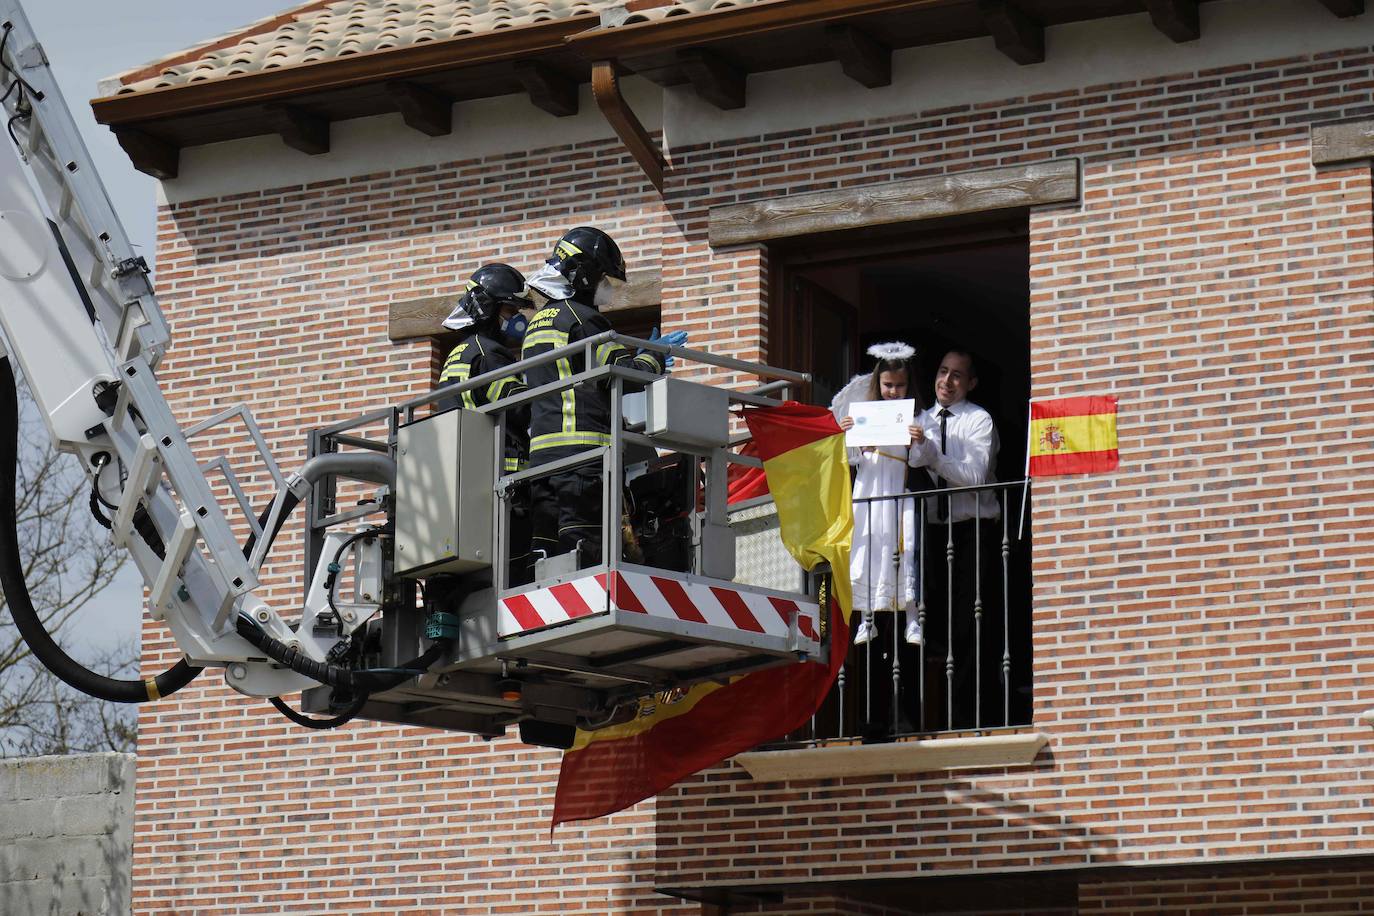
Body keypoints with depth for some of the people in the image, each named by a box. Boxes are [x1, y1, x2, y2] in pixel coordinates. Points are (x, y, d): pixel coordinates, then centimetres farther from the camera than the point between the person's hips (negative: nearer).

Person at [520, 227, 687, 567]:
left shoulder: (536, 324, 25)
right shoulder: (581, 318, -3)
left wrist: (645, 368, 27)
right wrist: (654, 356, 10)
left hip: (540, 452, 8)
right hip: (582, 450, -8)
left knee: (546, 556, 3)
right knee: (585, 552, -14)